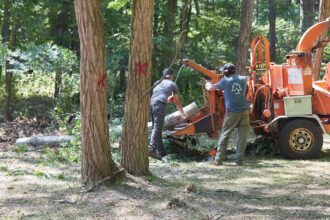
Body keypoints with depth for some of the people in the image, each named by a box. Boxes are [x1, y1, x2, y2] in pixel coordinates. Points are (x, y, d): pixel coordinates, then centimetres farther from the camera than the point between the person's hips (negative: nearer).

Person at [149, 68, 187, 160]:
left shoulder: (158, 83, 32)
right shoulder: (172, 84, 21)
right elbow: (177, 101, 31)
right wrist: (182, 113, 46)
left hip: (151, 103, 5)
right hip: (160, 104, -5)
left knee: (156, 127, 10)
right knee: (157, 127, -16)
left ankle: (161, 152, 8)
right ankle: (151, 148, -33)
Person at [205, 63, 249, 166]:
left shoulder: (225, 81, 0)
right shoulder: (243, 79, 9)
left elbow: (211, 88, 12)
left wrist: (207, 84, 37)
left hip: (231, 112, -2)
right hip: (244, 111, 2)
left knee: (224, 135, 7)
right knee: (242, 136, 4)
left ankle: (218, 159, 5)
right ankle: (239, 160, 1)